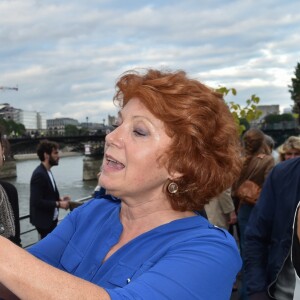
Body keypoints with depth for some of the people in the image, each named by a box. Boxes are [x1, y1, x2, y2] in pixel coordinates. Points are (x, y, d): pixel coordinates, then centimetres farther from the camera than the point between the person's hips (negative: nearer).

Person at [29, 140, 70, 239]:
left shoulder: (47, 172, 8)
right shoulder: (39, 174, -21)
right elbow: (37, 201, -25)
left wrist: (60, 199, 1)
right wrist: (58, 204, -20)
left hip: (51, 219, 9)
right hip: (44, 221, -9)